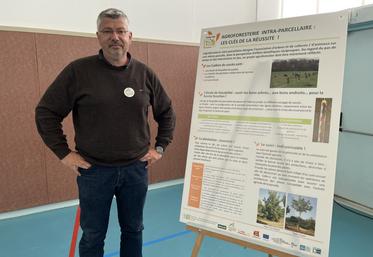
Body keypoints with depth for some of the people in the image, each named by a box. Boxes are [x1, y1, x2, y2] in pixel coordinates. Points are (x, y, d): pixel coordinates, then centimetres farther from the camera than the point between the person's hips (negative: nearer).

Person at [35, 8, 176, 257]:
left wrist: (160, 147, 6)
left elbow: (167, 112, 11)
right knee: (93, 235, 14)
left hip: (136, 169, 3)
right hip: (94, 170, -2)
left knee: (133, 230, 18)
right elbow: (46, 112, -3)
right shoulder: (78, 70, -8)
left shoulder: (145, 74, 1)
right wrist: (64, 152, -5)